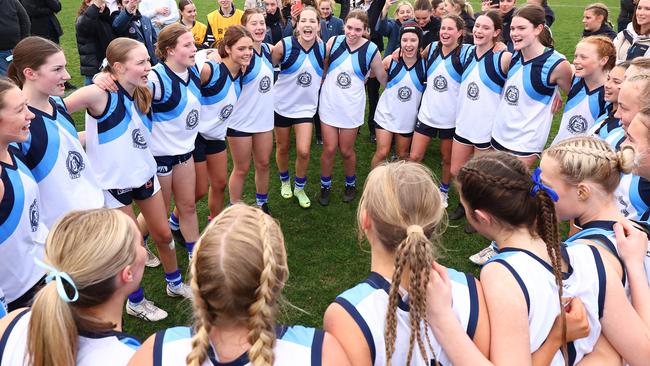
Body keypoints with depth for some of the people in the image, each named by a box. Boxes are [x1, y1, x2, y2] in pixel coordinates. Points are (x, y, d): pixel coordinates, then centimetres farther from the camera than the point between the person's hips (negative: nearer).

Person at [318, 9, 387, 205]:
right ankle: (325, 186, 26)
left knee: (346, 151, 9)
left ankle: (351, 185, 35)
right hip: (329, 103, 1)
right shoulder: (334, 41, -7)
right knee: (329, 149, 4)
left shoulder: (371, 50, -9)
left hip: (351, 107, -1)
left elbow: (381, 76, 4)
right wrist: (320, 86, 10)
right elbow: (321, 64, 7)